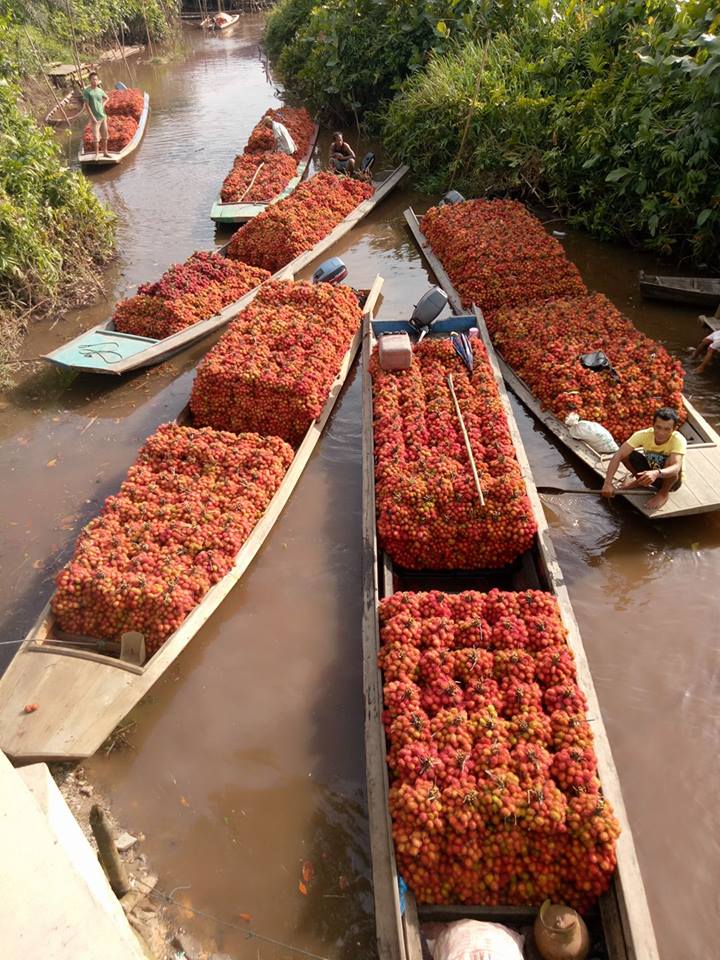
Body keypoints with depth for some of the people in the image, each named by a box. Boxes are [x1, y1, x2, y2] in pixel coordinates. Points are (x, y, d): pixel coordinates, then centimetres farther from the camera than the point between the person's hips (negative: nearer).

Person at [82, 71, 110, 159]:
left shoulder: (100, 90, 6)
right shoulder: (87, 91, -10)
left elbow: (107, 98, 27)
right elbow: (86, 105, -12)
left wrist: (103, 104, 11)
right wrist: (92, 117, -17)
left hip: (103, 116, 5)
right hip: (95, 118, -5)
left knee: (105, 135, 12)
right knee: (96, 137, -1)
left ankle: (105, 152, 23)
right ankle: (97, 154, 10)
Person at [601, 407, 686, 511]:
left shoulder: (678, 440, -31)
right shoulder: (644, 435, -24)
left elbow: (676, 468, -47)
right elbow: (618, 456, -31)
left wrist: (656, 473, -67)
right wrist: (608, 483, -40)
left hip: (672, 480, -3)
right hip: (649, 473, 3)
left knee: (671, 461, -36)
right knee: (625, 454, -20)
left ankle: (663, 493, -7)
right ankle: (639, 479, 9)